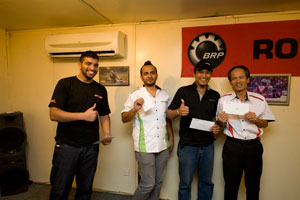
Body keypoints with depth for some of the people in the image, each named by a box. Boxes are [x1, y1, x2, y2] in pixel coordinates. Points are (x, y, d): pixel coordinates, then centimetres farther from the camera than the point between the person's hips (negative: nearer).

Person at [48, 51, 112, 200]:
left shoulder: (101, 90, 7)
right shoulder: (65, 84, -6)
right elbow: (53, 114, -14)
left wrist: (107, 134, -3)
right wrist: (84, 116, -21)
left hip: (91, 148, 4)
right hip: (66, 146, -3)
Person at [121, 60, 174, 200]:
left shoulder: (165, 95, 10)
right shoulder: (135, 96, -3)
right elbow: (124, 119, -3)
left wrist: (171, 138, 12)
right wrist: (134, 110, -21)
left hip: (163, 146, 5)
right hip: (144, 147, -4)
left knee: (158, 182, 14)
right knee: (148, 184, -1)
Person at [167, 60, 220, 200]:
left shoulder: (215, 95, 7)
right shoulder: (183, 91, -4)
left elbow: (216, 117, 17)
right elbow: (169, 114, -3)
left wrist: (217, 127, -4)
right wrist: (178, 111, -24)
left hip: (208, 145, 4)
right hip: (187, 145, -3)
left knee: (206, 182, 18)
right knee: (185, 183, 10)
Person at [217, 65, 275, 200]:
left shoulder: (260, 100, 1)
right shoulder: (223, 100, -1)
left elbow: (265, 124, 9)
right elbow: (222, 125, 6)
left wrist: (255, 119, -12)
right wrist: (221, 121, -17)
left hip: (254, 147, 2)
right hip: (232, 147, -1)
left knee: (253, 186, 16)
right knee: (231, 185, 10)